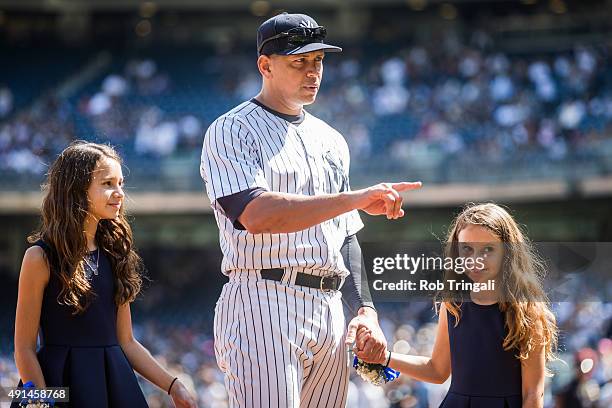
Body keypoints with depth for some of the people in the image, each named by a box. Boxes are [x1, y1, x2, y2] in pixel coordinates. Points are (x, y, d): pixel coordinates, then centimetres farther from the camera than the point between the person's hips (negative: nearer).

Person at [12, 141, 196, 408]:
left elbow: (126, 342, 12)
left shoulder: (114, 254, 10)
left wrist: (173, 386, 4)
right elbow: (25, 348, -8)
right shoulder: (41, 258, -8)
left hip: (115, 384, 5)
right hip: (62, 384, -5)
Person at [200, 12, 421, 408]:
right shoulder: (231, 131, -1)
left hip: (329, 312, 7)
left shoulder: (331, 140, 22)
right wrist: (356, 198, -21)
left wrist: (365, 308, 8)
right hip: (264, 302, -7)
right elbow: (257, 215, -18)